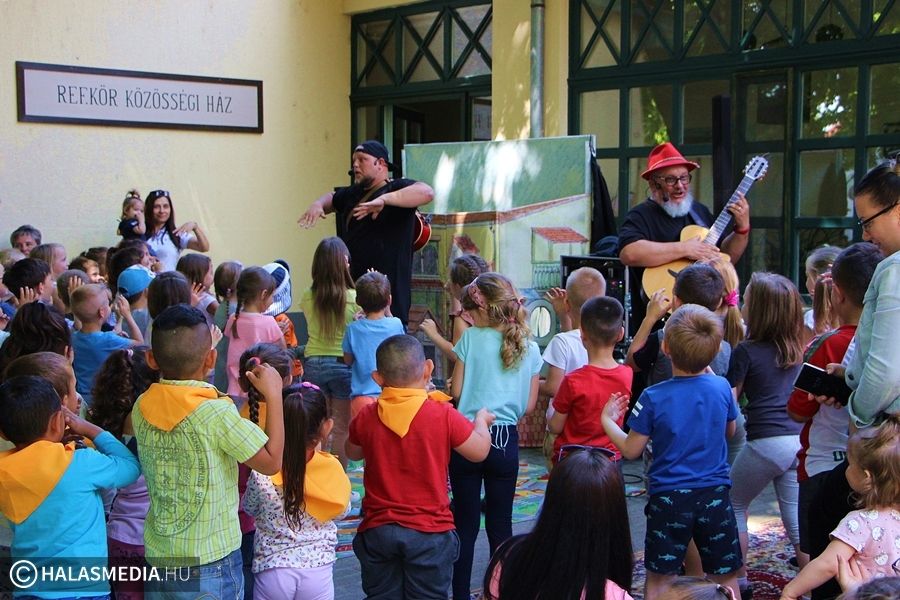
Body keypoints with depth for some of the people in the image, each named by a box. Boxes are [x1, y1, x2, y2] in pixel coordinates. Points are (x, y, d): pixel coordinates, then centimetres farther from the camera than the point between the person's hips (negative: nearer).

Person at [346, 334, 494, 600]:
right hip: (429, 532, -2)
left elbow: (353, 452, 16)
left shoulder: (366, 417, -4)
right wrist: (482, 419, 18)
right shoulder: (443, 416, -14)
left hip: (377, 530, 2)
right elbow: (480, 451, -1)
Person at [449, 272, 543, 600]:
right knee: (500, 524, 11)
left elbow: (456, 392, -6)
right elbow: (529, 405, 4)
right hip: (506, 441, 2)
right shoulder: (529, 348, 1)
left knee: (465, 523, 7)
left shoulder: (471, 338, -8)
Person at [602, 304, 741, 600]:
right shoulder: (721, 387, -6)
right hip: (715, 496, 2)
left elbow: (631, 450, -6)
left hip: (668, 499, -2)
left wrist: (607, 420, 11)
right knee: (725, 576, 14)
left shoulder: (653, 398, -14)